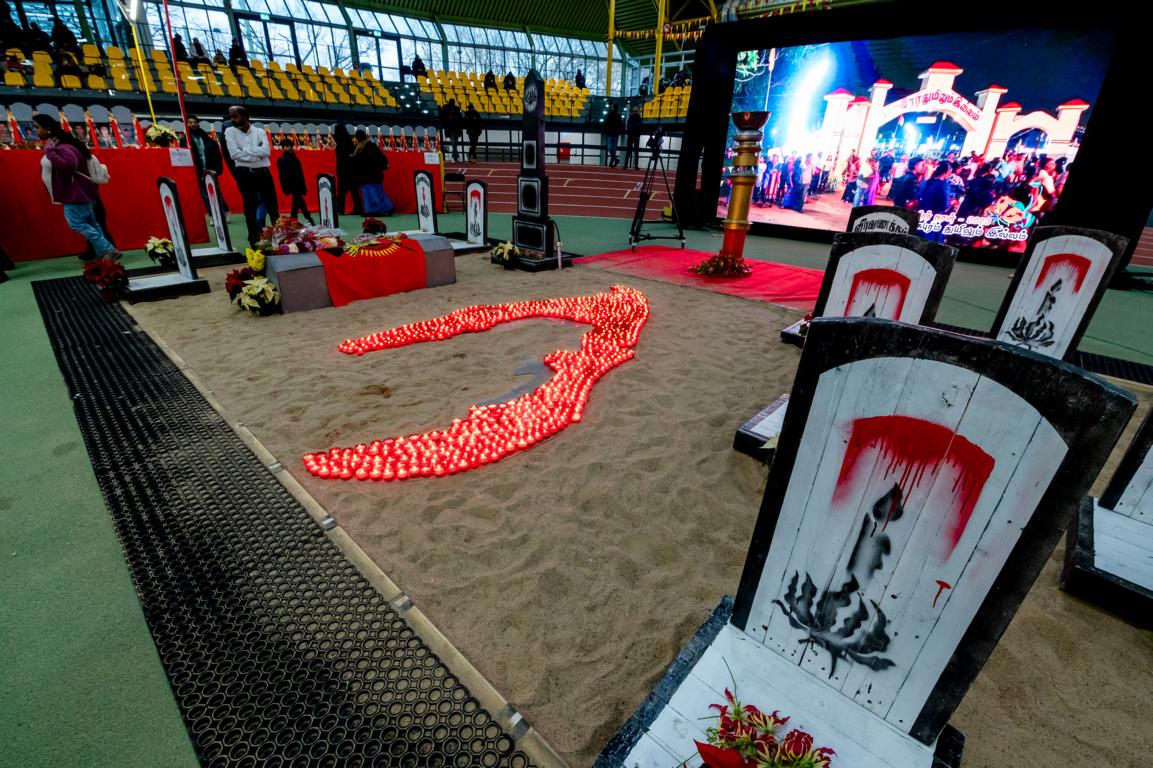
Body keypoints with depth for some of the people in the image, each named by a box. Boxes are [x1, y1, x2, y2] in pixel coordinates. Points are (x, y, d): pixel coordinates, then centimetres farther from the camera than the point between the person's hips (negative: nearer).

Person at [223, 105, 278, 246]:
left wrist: (245, 150, -10)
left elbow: (266, 151, -10)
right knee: (250, 209, 2)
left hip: (263, 173, 1)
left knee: (273, 207, 3)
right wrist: (256, 155, -11)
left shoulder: (260, 131, 6)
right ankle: (255, 242, 8)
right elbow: (234, 154, -9)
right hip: (245, 175, -1)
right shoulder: (230, 132, 5)